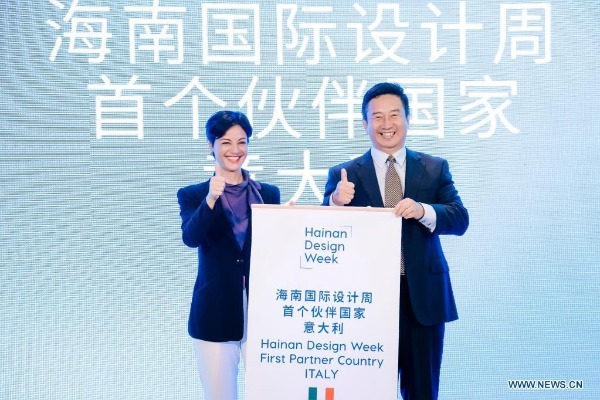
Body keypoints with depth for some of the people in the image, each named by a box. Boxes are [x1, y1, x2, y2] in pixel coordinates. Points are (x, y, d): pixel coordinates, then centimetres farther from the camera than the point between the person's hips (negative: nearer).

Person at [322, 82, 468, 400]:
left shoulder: (435, 169, 6)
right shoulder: (343, 174, 2)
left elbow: (460, 220, -3)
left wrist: (423, 210, -23)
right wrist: (337, 202, -26)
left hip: (423, 298, 1)